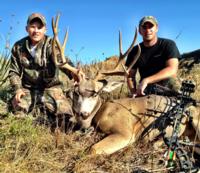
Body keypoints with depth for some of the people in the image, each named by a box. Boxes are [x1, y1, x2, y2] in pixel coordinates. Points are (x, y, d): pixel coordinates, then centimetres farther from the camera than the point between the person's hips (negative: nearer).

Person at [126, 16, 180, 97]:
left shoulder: (168, 45, -5)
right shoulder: (135, 51, 6)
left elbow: (172, 71, -19)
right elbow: (130, 76, 8)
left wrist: (146, 80, -27)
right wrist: (134, 93, -12)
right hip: (144, 94, 3)